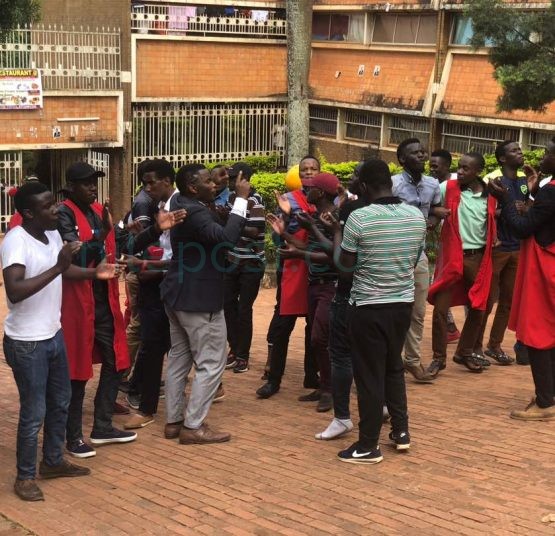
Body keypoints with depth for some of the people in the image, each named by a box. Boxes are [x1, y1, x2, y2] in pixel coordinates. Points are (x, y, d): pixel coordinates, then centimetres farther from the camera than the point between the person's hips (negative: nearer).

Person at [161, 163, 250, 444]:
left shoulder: (182, 205, 8)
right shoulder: (195, 212, -22)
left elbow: (215, 233, 16)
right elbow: (227, 238, -34)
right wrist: (241, 199, -28)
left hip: (178, 295, 10)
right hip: (199, 299, -10)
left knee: (179, 358, 14)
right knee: (211, 363, -2)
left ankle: (173, 421, 21)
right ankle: (194, 426, 0)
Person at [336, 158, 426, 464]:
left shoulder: (359, 218, -17)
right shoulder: (417, 216, -2)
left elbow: (345, 268, -9)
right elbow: (413, 261, 10)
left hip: (368, 306, -5)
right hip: (403, 303, 5)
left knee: (369, 375, 4)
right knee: (394, 367, 23)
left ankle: (368, 446, 12)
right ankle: (401, 431, 28)